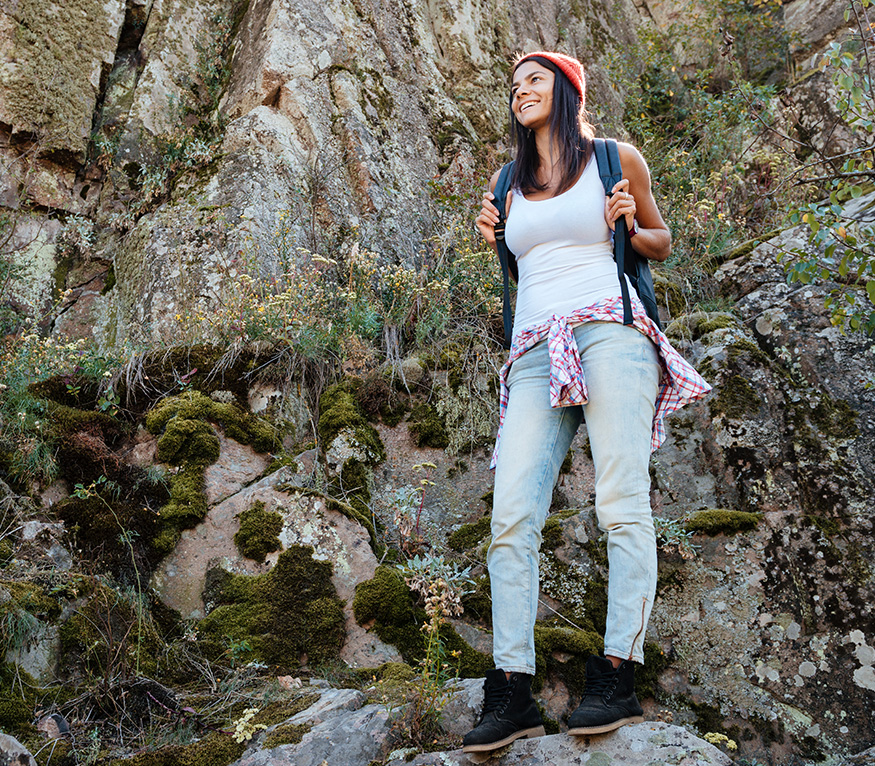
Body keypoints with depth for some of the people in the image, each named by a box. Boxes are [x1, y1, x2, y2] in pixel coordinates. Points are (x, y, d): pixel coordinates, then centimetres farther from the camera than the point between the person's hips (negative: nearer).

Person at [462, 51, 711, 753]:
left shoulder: (617, 160, 14)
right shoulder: (510, 183, 24)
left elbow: (661, 243, 20)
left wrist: (629, 225, -1)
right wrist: (492, 237, 14)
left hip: (608, 333, -3)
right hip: (536, 353, 4)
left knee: (623, 507, -11)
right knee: (511, 517, -11)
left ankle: (618, 676, -6)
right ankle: (512, 691, -10)